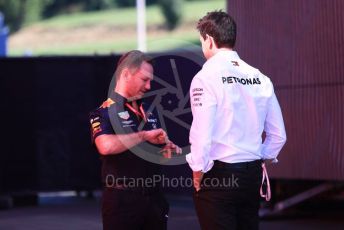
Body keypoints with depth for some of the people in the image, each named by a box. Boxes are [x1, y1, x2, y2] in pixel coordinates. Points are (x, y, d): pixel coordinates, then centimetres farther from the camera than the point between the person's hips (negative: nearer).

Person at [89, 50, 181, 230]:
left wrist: (169, 149, 4)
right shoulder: (104, 112, -8)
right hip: (122, 200, -6)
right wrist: (144, 135, -21)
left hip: (154, 197, 6)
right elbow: (106, 146, -28)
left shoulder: (149, 111, 14)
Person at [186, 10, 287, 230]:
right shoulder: (260, 78, 5)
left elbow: (202, 135, -17)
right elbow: (278, 135, 10)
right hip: (253, 174, 6)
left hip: (218, 174, -6)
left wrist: (198, 171, -3)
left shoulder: (206, 78, -11)